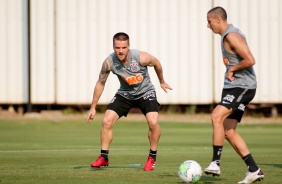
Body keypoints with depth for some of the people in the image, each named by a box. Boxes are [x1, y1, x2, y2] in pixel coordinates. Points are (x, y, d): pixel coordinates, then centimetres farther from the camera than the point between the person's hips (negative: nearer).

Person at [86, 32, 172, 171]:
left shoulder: (141, 57, -29)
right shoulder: (109, 62, -22)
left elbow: (156, 64, -5)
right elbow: (100, 83, -6)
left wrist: (162, 82, 12)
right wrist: (93, 107, -2)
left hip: (145, 92, -2)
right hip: (124, 93, 2)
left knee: (153, 122, -23)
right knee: (106, 121, -11)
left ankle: (152, 158, -2)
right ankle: (103, 158, 5)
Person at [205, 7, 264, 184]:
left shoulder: (232, 36, -15)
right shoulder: (227, 35, 17)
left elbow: (250, 60, -25)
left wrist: (231, 69, -12)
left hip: (242, 86, -11)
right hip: (233, 86, 11)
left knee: (217, 116, -26)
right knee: (228, 131, 6)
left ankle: (216, 163, -28)